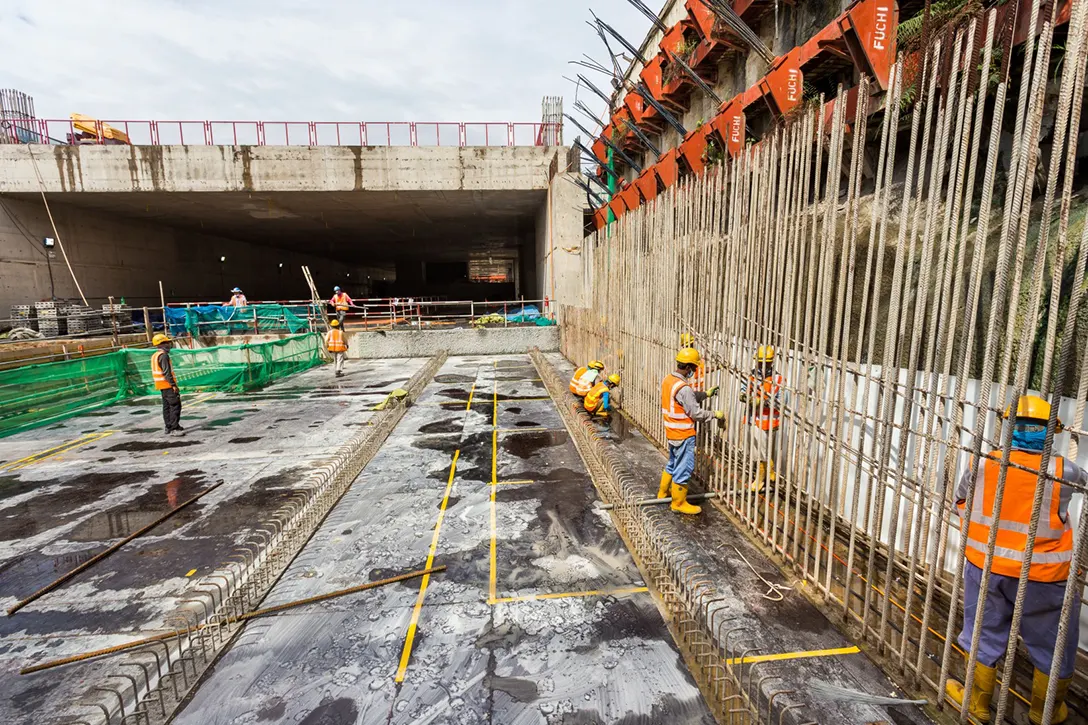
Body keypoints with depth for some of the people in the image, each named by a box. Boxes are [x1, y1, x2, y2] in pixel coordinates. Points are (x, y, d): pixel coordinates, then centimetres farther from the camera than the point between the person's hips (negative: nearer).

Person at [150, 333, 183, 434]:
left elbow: (155, 371, 20)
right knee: (176, 405, -9)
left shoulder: (154, 355, 16)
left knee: (166, 406, 14)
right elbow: (166, 372, -21)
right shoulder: (163, 355, -16)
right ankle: (174, 427, -11)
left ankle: (168, 427, 19)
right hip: (168, 384, -10)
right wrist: (173, 384, -20)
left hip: (162, 385, 10)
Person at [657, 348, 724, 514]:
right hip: (683, 435, -9)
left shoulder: (668, 379, 2)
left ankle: (663, 492, 39)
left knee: (673, 464, 25)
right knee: (684, 468, 4)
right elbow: (696, 414, -21)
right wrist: (716, 414, -8)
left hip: (672, 432, 9)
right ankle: (678, 503, 17)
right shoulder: (683, 388, -26)